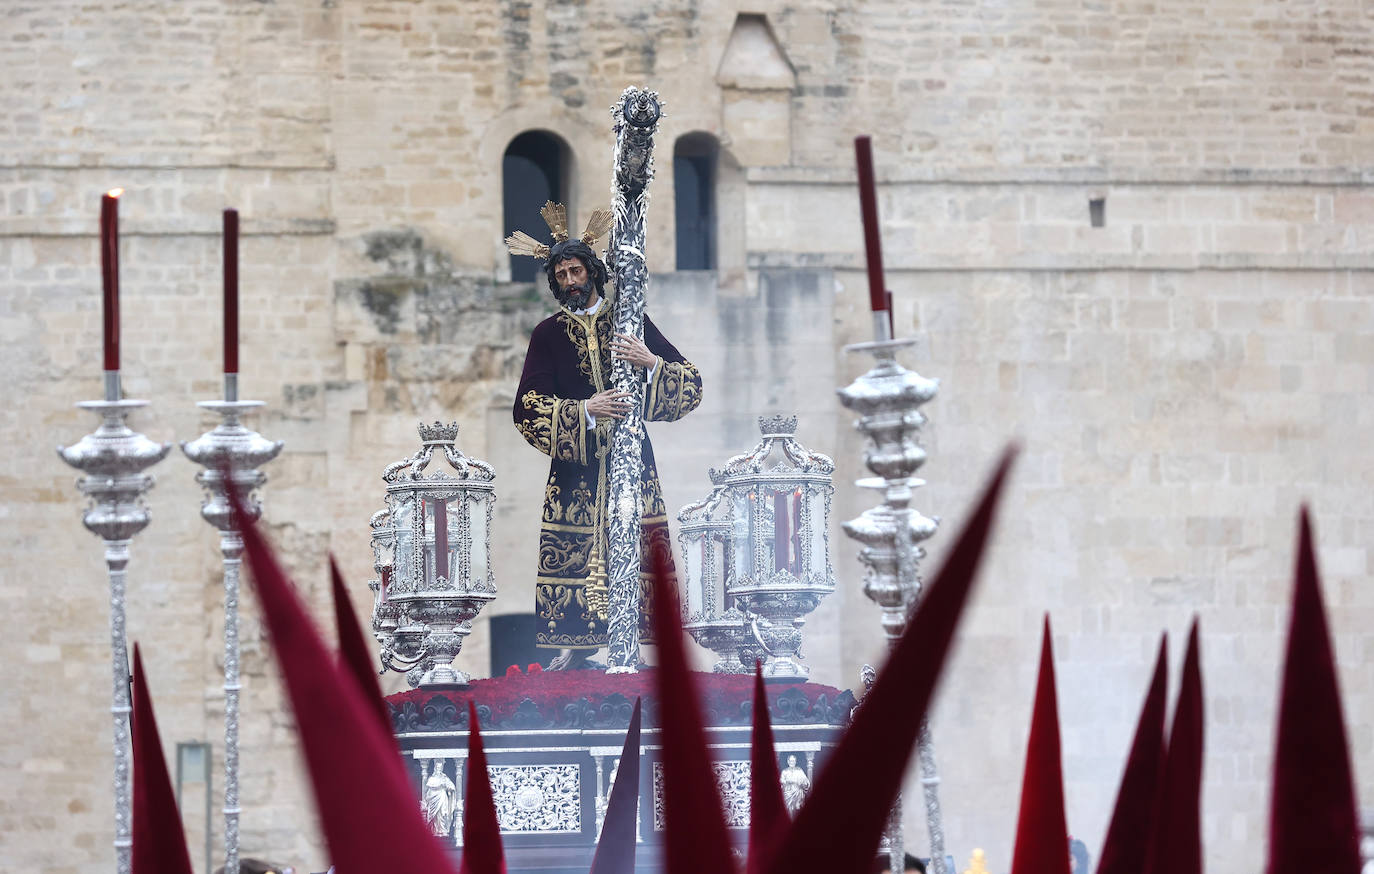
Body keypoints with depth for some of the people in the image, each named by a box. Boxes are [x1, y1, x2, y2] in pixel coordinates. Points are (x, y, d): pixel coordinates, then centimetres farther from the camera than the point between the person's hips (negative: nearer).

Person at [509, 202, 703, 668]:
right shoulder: (548, 334, 9)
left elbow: (692, 383, 6)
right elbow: (526, 409, -1)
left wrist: (651, 363, -14)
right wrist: (585, 410, -14)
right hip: (575, 467, 0)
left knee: (639, 554, -9)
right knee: (572, 553, -8)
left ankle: (640, 644, -8)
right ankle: (573, 647, -5)